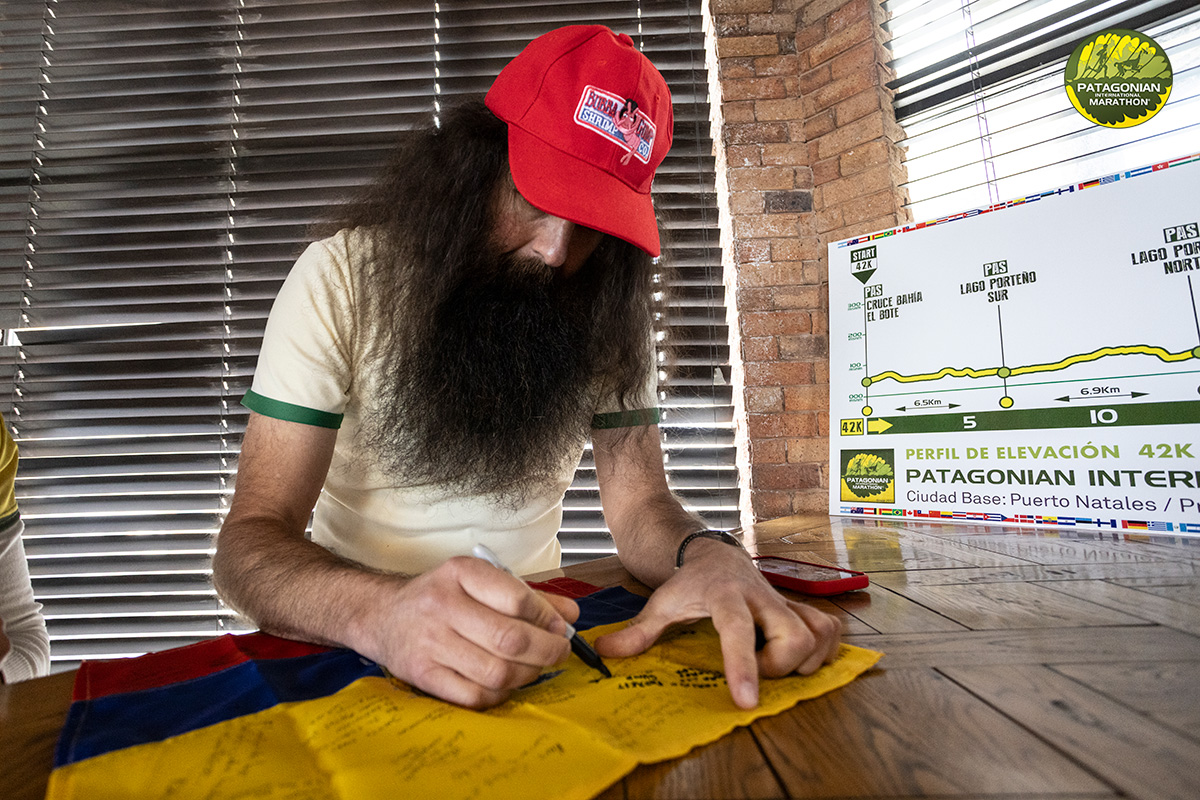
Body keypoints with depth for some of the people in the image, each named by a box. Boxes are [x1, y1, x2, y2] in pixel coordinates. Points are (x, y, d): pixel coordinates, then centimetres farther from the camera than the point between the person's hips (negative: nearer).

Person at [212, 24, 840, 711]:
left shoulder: (606, 311, -6)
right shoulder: (344, 277, -15)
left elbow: (640, 501, -9)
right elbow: (252, 538, -19)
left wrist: (708, 554, -31)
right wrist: (379, 610, -39)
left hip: (532, 624, 3)